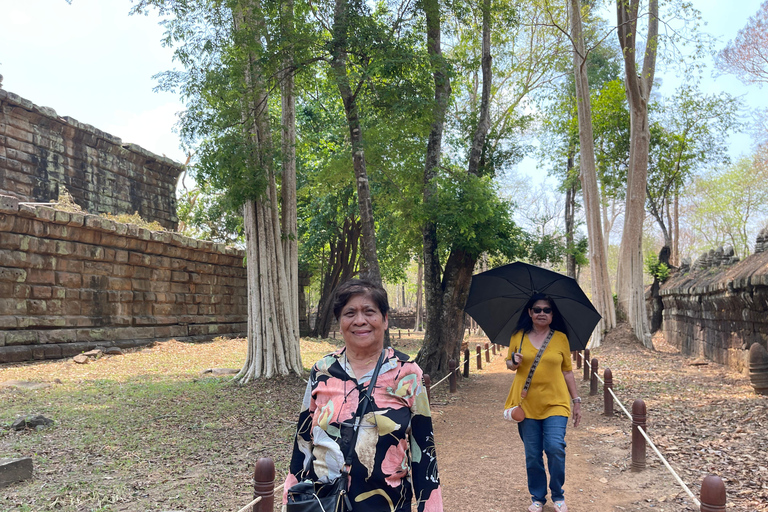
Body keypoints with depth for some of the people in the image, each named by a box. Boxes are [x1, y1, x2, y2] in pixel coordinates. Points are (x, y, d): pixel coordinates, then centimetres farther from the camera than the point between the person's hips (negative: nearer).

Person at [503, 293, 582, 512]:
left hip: (555, 403, -1)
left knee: (555, 448, -14)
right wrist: (514, 361, -11)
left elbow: (567, 371, 9)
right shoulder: (518, 336, 4)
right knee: (532, 455, 4)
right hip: (527, 404, 1)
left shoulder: (560, 338, 3)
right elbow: (509, 363, 13)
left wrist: (576, 400, 8)